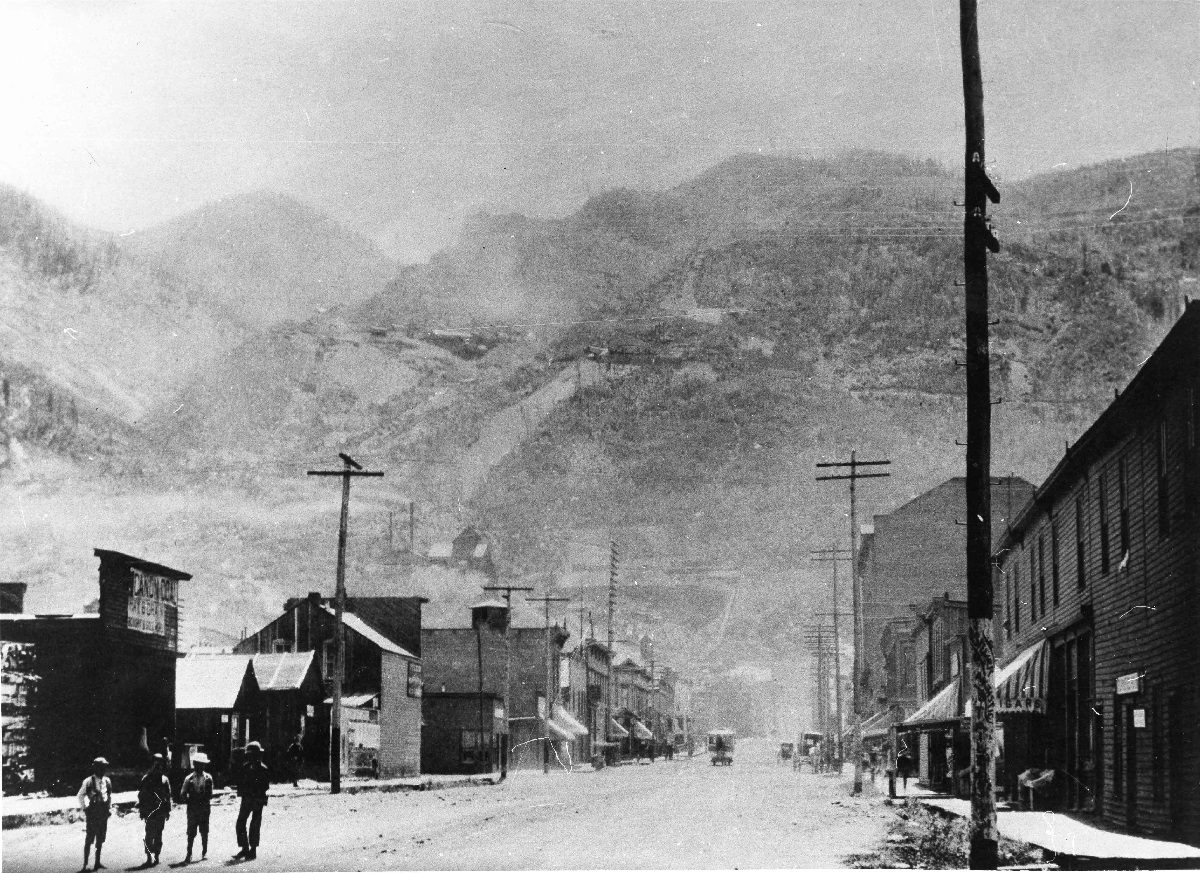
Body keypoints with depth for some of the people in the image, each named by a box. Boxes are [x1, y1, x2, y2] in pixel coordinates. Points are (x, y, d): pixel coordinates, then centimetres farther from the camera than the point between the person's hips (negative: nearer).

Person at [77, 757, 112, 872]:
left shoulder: (107, 781, 7)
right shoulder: (88, 781, -9)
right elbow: (80, 795, -2)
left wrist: (110, 807, 12)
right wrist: (84, 809, -5)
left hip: (103, 812, 5)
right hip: (92, 813, -5)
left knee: (100, 839, 10)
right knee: (89, 839, -5)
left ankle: (97, 862, 18)